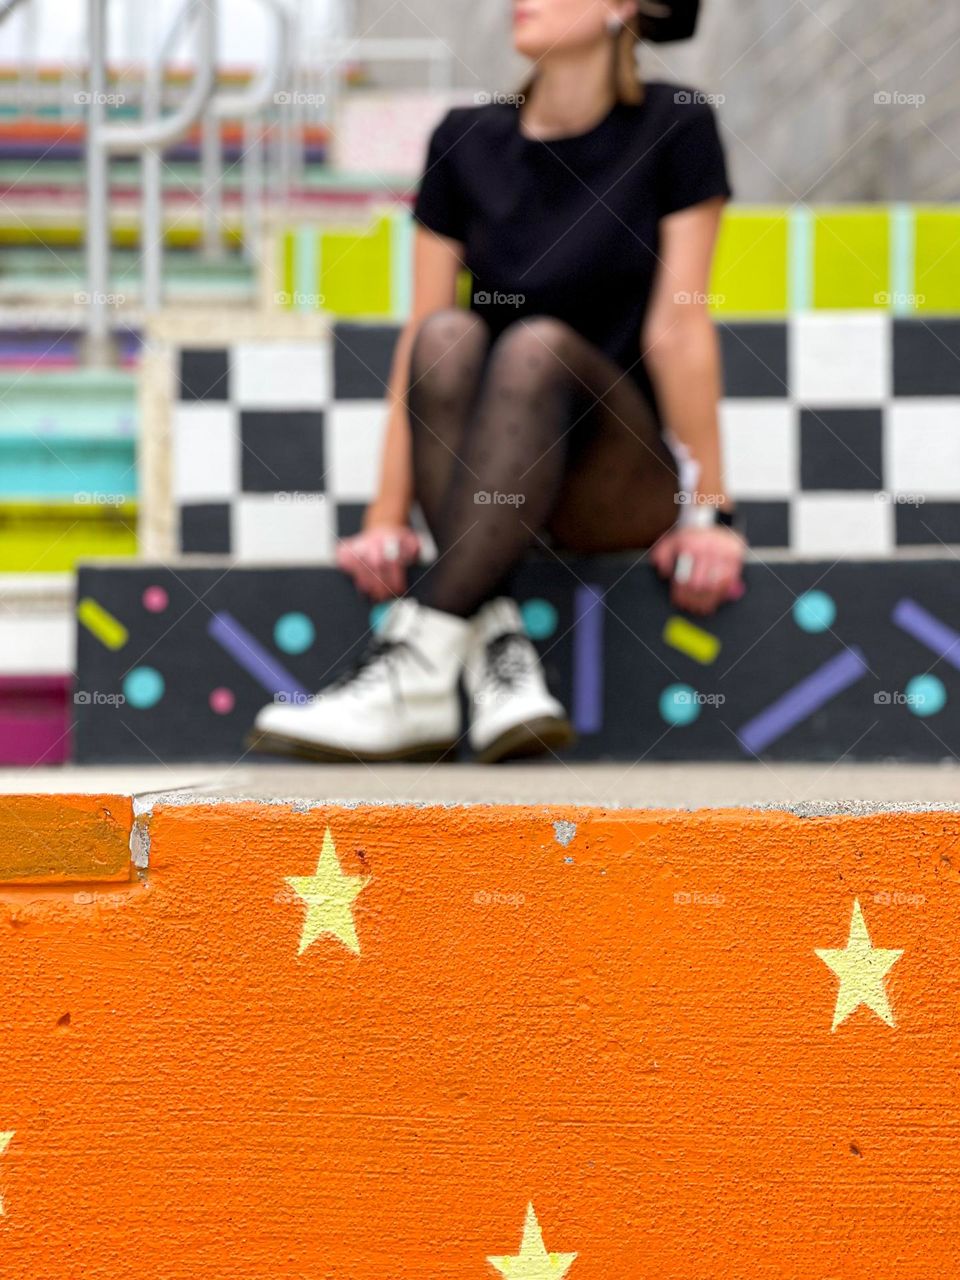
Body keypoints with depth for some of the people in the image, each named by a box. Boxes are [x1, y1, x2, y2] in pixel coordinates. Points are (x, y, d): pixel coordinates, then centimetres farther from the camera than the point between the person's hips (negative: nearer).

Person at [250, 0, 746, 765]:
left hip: (627, 482, -3)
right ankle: (498, 647, -39)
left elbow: (677, 327, -9)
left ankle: (414, 663, -42)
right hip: (478, 484, 3)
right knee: (449, 336, -28)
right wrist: (388, 517, -8)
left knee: (536, 347, -33)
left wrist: (710, 511, -10)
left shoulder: (673, 128, -4)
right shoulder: (467, 143, 4)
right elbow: (417, 338, -1)